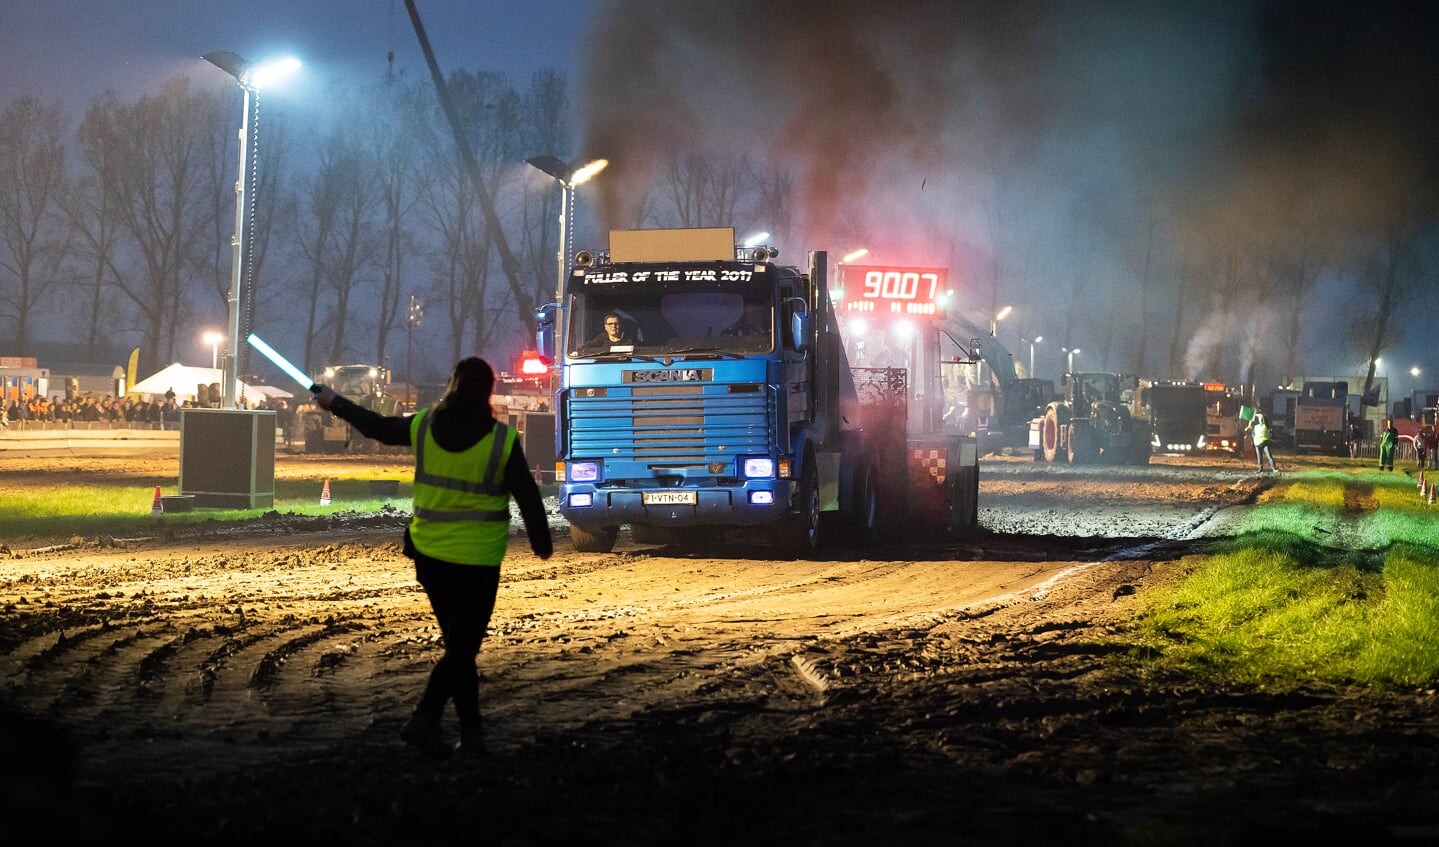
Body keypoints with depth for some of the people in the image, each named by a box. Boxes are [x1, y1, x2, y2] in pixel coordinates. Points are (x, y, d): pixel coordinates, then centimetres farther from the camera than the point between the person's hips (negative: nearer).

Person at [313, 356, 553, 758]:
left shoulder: (423, 426, -2)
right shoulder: (502, 439, -12)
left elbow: (377, 426, 14)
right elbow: (527, 495, -5)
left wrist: (335, 402, 31)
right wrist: (541, 541, 11)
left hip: (430, 556, 5)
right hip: (477, 562, -4)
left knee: (458, 643, 16)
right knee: (463, 647, 1)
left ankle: (471, 729, 20)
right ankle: (424, 721, -14)